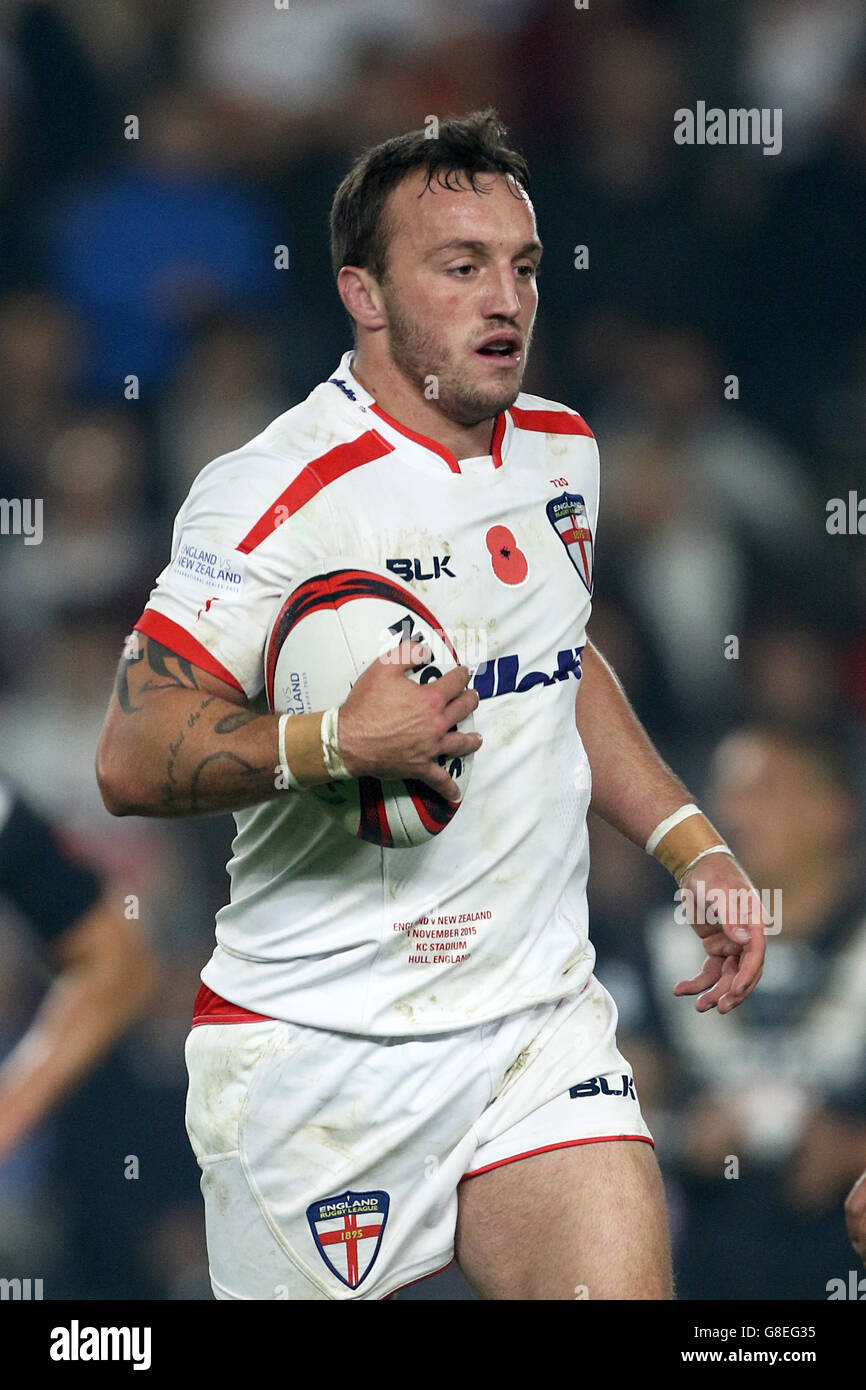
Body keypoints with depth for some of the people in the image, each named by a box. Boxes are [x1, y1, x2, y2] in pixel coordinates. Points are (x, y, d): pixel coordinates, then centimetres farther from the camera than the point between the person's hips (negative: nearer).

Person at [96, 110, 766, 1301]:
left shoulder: (561, 450, 10)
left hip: (543, 1023, 5)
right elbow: (132, 759, -17)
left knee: (620, 1282, -15)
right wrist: (337, 741, -29)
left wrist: (696, 848, 20)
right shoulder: (276, 490, -14)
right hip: (317, 1056, -5)